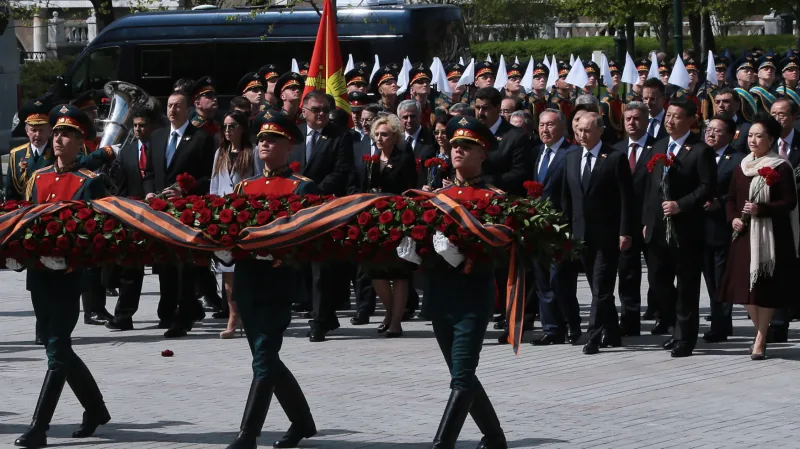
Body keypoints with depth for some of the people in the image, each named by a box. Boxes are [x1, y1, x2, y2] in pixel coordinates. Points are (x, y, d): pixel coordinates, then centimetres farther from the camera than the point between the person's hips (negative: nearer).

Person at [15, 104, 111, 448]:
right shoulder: (38, 177, 14)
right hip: (39, 273, 7)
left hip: (67, 276, -7)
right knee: (58, 349, 15)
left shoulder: (90, 182, -5)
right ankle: (95, 409, 31)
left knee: (57, 351, -6)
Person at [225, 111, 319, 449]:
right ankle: (302, 421, 29)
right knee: (266, 359, 14)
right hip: (246, 280, 7)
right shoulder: (245, 186, 18)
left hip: (277, 283, -7)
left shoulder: (303, 188, -2)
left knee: (264, 360, -9)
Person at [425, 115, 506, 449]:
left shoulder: (493, 198, -3)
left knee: (462, 378, -11)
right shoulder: (437, 195, 13)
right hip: (439, 291, 7)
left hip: (474, 292, -6)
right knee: (462, 376, 16)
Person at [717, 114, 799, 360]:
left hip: (770, 236, -5)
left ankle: (760, 340, 4)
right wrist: (733, 218, -2)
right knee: (745, 286, 5)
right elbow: (731, 198, 17)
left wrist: (761, 209, -21)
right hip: (744, 234, 5)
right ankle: (761, 332, 23)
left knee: (764, 287, -3)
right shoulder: (742, 167, 12)